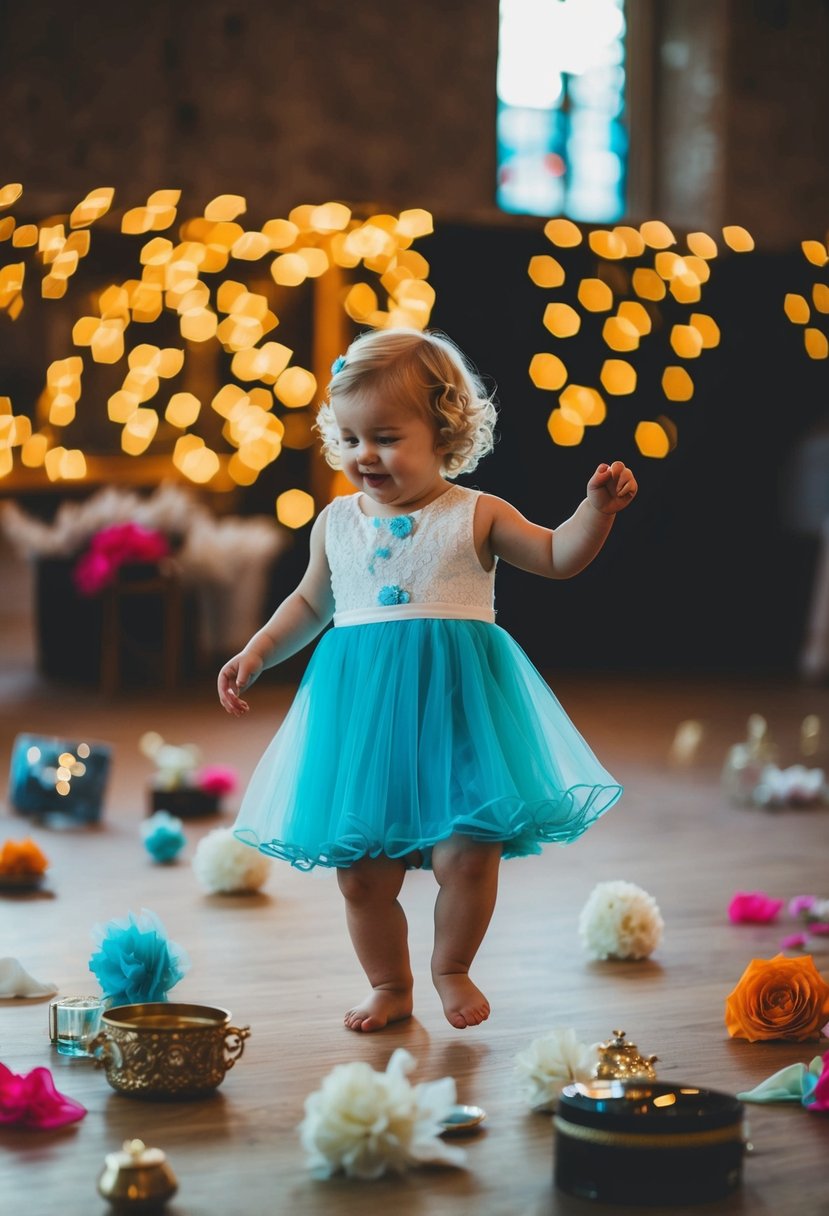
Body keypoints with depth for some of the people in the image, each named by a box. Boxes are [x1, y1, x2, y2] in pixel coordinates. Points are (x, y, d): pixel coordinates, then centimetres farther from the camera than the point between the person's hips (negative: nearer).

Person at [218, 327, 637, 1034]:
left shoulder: (475, 514, 2)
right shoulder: (337, 523, 10)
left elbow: (557, 558, 4)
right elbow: (311, 603, 24)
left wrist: (597, 508, -11)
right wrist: (256, 656, 18)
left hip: (456, 707, -2)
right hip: (363, 707, 3)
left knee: (467, 855, -7)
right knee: (362, 869, 2)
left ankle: (452, 969, 21)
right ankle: (390, 985, 25)